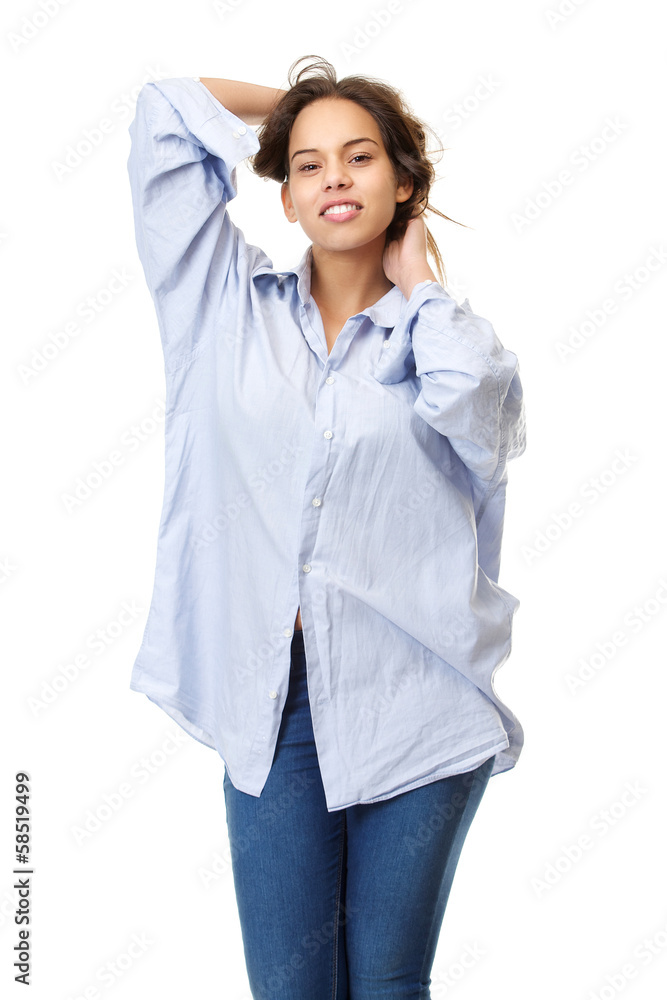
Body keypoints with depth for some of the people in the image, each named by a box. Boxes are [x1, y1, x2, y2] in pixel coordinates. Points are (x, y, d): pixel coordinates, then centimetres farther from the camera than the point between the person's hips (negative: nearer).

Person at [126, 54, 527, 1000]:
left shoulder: (440, 330, 4)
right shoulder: (234, 306, 6)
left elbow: (478, 410, -21)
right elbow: (168, 112, 6)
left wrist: (415, 279, -5)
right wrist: (294, 103, 15)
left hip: (413, 704, -1)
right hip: (269, 703, 1)